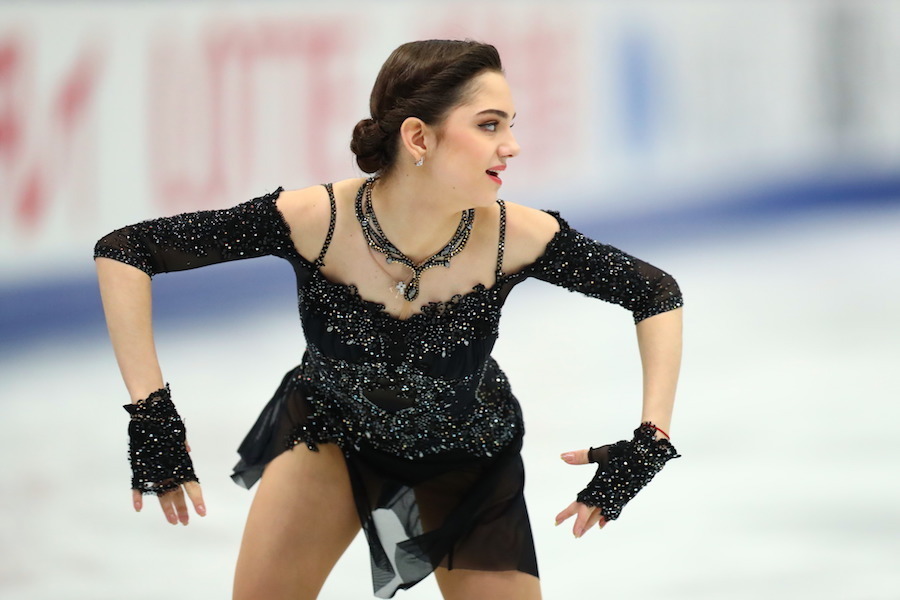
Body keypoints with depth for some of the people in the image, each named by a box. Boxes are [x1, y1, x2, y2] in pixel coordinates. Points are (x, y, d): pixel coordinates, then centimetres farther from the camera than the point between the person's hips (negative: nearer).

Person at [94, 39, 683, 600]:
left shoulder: (516, 238, -31)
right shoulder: (317, 220, -34)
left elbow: (657, 294, -15)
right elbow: (123, 251, -29)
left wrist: (650, 442, -23)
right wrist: (150, 413, -34)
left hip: (467, 461, 1)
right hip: (331, 431, -1)